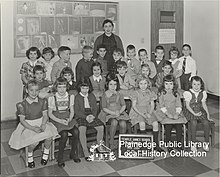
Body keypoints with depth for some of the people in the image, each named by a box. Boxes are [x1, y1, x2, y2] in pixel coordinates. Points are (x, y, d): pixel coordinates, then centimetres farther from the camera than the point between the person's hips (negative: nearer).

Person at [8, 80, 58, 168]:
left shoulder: (43, 102, 1)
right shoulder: (22, 105, -10)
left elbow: (45, 115, 3)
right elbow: (22, 120, -9)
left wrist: (43, 124, -17)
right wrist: (33, 128, -22)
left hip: (41, 123, 3)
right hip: (28, 126, -3)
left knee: (49, 136, -26)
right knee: (35, 141, -29)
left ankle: (46, 153, 4)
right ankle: (30, 155, 4)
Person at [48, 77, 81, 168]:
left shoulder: (70, 97, 5)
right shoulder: (52, 98, -5)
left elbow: (72, 111, 10)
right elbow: (50, 113, -3)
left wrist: (69, 119, -10)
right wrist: (60, 121, -15)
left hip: (68, 119, 3)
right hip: (56, 120, -3)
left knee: (76, 132, -25)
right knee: (64, 134, -29)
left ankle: (73, 153, -2)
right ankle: (60, 157, -9)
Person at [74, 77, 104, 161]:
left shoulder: (92, 96, 17)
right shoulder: (77, 97, 5)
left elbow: (95, 108, 11)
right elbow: (77, 111, -3)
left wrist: (93, 115, -11)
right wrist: (85, 117, -17)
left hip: (91, 116, 4)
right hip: (81, 116, -3)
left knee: (101, 127, -20)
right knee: (82, 129, -32)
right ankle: (86, 152, -26)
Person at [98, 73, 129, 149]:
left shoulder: (119, 95, 9)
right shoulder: (105, 95, 2)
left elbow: (124, 106, 8)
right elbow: (104, 108, -2)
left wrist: (119, 112, -12)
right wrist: (113, 113, -15)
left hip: (120, 113, 2)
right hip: (109, 114, -2)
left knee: (123, 124, -28)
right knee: (114, 122, -33)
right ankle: (111, 142, -14)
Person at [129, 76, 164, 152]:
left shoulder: (150, 93, 10)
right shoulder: (136, 93, 0)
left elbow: (152, 105, 8)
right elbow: (134, 106, -4)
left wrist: (149, 113, -11)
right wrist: (142, 114, -15)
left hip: (148, 112, 3)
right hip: (138, 112, -3)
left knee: (155, 123, -23)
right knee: (142, 123, -33)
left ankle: (156, 144, -15)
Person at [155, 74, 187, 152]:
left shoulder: (176, 94, 12)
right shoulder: (161, 93, 4)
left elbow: (179, 106, 6)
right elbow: (161, 106, -4)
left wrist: (177, 113, -14)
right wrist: (168, 114, -17)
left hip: (175, 113, 2)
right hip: (164, 113, -2)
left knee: (179, 124, -25)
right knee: (168, 124, -29)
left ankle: (179, 142, -7)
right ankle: (168, 144, -14)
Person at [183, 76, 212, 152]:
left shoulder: (203, 93, 3)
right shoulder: (188, 93, -11)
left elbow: (204, 104, 7)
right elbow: (187, 106, -11)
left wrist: (208, 114, -2)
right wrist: (194, 113, -20)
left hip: (200, 110, 4)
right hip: (190, 111, -4)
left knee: (206, 122, -21)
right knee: (194, 122, -31)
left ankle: (206, 143, -5)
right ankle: (193, 143, -16)